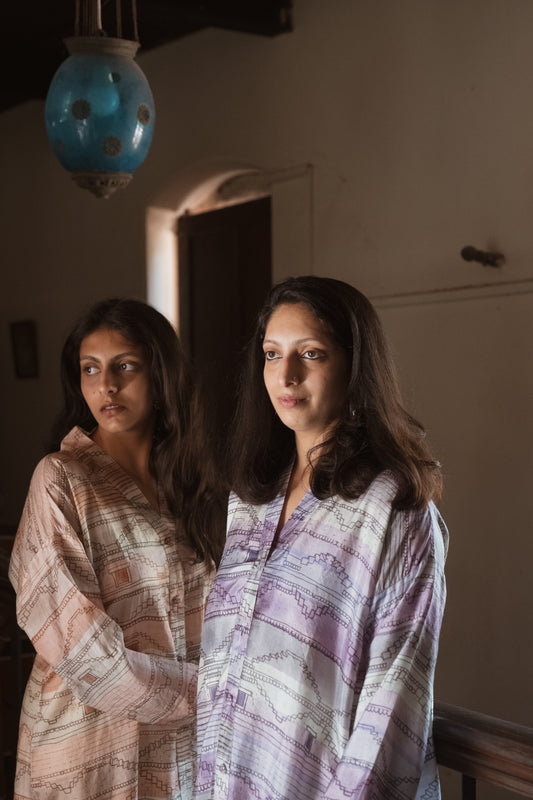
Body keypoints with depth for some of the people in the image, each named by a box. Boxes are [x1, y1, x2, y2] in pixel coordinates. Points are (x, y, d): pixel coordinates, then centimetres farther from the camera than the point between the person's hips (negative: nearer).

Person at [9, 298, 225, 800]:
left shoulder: (191, 477, 6)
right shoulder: (61, 480, -11)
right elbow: (75, 639, -15)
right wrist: (193, 691, -10)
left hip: (189, 738, 5)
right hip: (95, 737, -4)